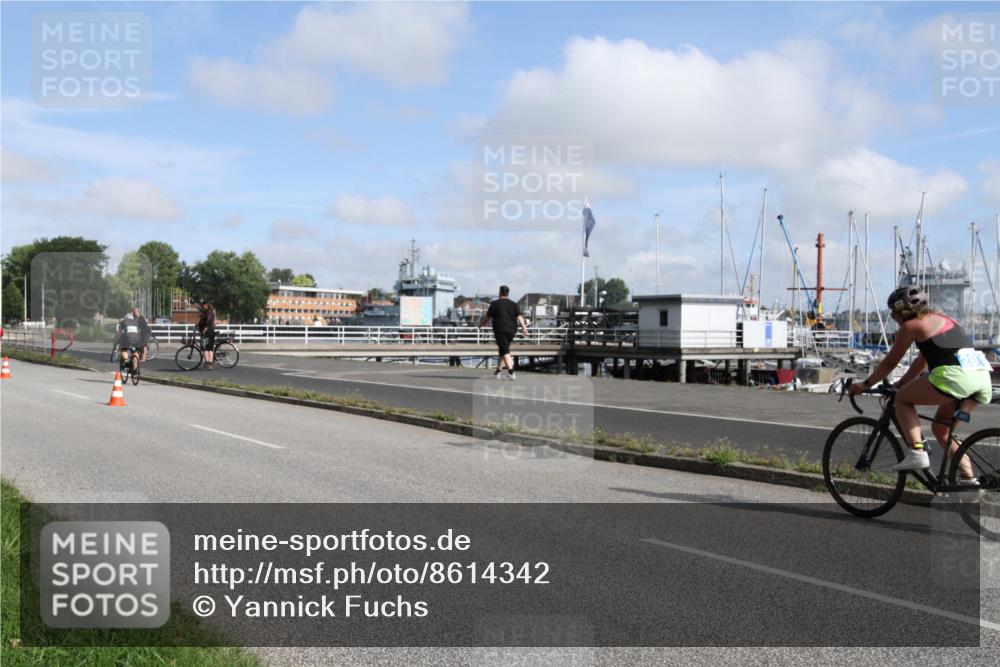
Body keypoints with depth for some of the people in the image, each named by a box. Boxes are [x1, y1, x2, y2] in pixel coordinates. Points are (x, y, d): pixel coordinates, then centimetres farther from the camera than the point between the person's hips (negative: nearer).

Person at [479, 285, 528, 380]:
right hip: (511, 331, 4)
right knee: (503, 350, 19)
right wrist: (524, 327, -13)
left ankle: (511, 372, -24)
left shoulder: (495, 304, 0)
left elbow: (488, 318, 6)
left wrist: (481, 324, 25)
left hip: (500, 331, -4)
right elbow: (519, 317, -3)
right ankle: (498, 370, 24)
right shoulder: (514, 304, 10)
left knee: (505, 352, -9)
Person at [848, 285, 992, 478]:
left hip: (954, 375, -8)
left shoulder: (910, 326, 5)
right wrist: (900, 384, 37)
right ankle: (969, 479, 12)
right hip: (982, 375, 8)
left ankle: (917, 452, -6)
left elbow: (889, 363, 9)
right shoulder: (941, 318, 29)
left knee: (902, 399, 8)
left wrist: (865, 385, 20)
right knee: (941, 429, 20)